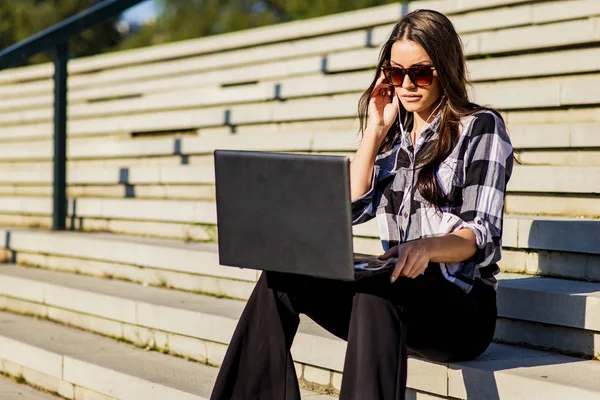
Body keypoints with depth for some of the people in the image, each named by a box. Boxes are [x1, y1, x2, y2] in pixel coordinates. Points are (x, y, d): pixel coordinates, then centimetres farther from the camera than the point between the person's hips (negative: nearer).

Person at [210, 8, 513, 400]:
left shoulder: (481, 127, -2)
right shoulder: (394, 132, 17)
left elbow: (482, 234, -12)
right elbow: (353, 206, 6)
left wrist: (427, 246, -33)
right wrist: (375, 129, 3)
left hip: (463, 301, -6)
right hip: (399, 288, 6)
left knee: (375, 292, -37)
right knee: (281, 277, -15)